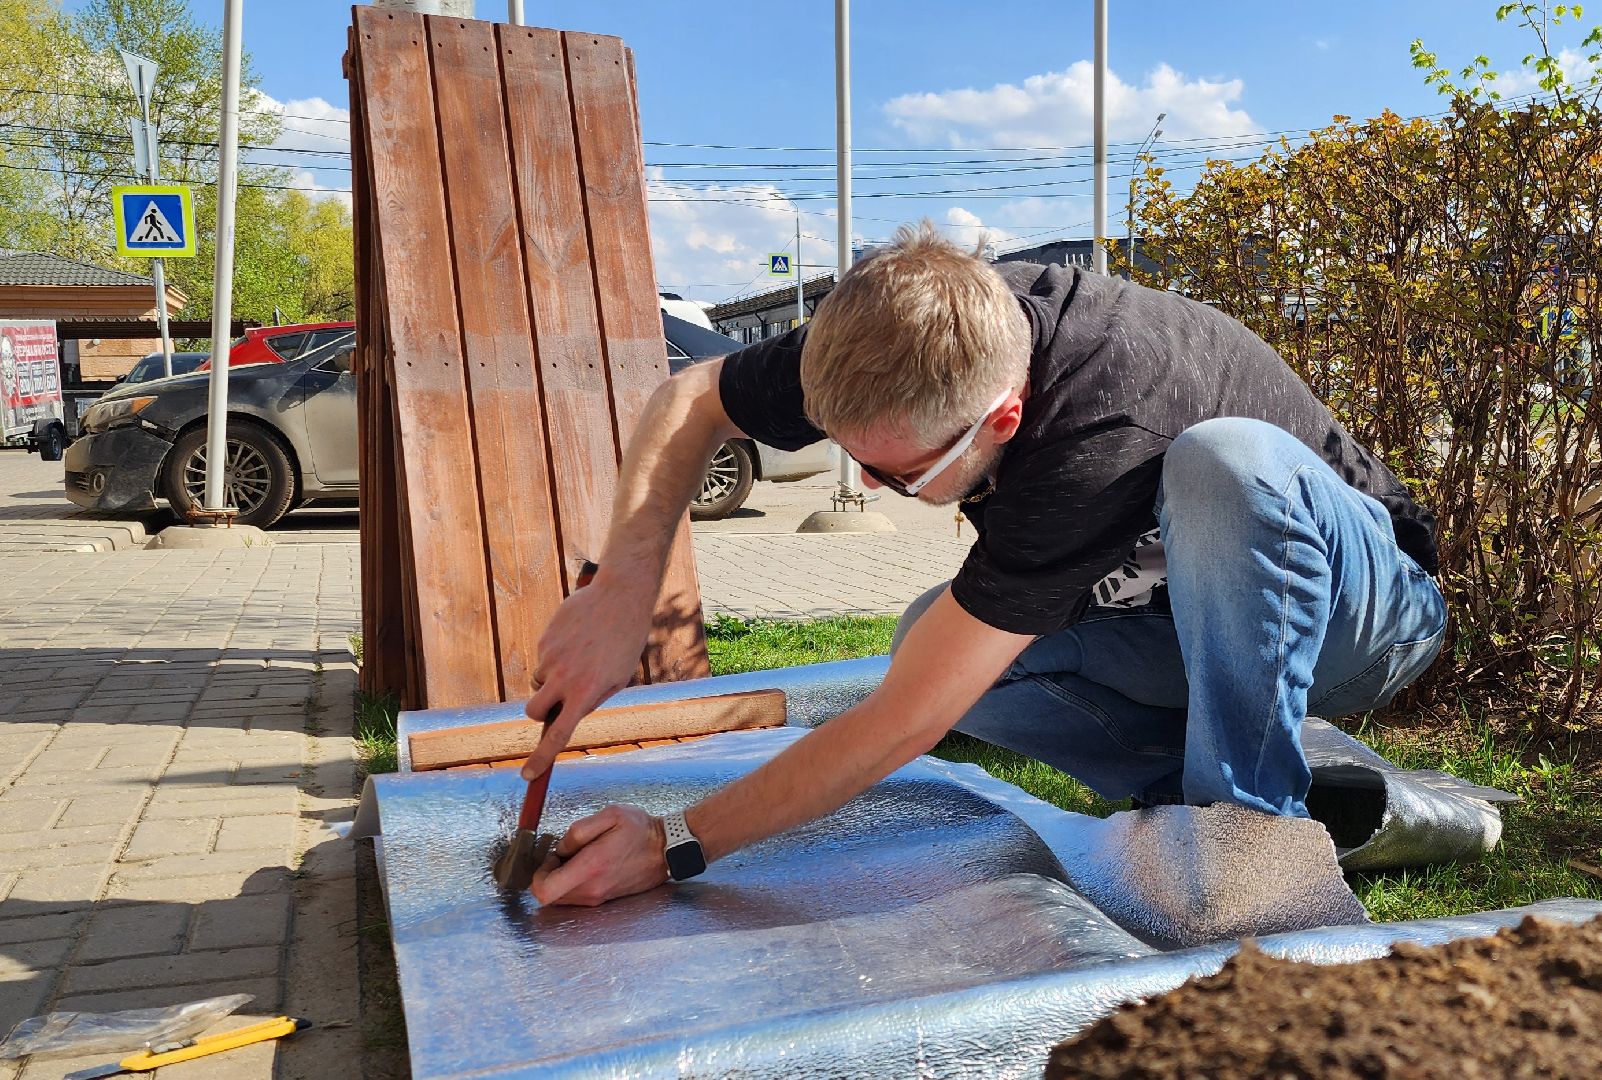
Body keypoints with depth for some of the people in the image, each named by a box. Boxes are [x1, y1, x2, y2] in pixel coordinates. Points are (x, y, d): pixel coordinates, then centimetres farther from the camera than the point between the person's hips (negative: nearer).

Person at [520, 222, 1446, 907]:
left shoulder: (1098, 442, -41)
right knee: (935, 639, -19)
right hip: (1184, 618, 7)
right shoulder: (916, 337, -21)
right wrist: (624, 590, -26)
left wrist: (672, 847, -27)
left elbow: (904, 724, -37)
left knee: (1223, 463, -40)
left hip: (1369, 610, -7)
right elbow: (692, 401, -9)